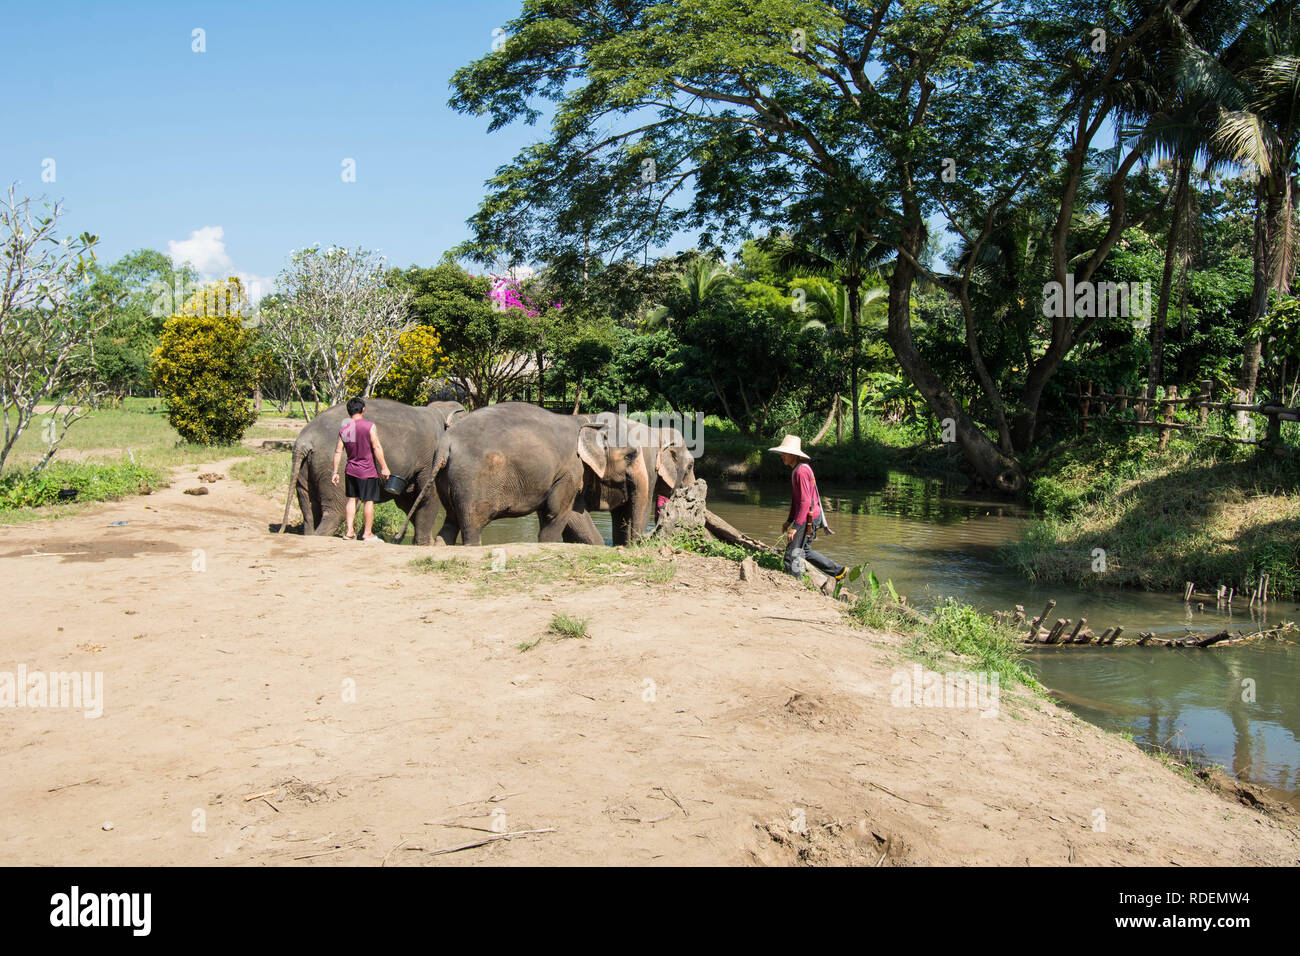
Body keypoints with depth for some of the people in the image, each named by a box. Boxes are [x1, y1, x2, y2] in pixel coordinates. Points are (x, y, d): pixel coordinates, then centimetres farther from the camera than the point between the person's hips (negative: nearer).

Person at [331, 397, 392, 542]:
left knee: (352, 499, 14)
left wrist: (335, 472, 10)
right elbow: (376, 447, -14)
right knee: (369, 501, 3)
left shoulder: (343, 429, 3)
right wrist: (384, 467, -8)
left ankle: (349, 531, 13)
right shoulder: (369, 426, -11)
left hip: (351, 470, 5)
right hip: (368, 471, -5)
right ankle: (367, 534, 6)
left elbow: (338, 451, 5)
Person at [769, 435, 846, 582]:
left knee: (792, 554, -8)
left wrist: (795, 527, -26)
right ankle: (838, 571, 31)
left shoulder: (801, 471, -21)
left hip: (808, 518, -11)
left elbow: (805, 502, -26)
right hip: (808, 518, 11)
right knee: (804, 551, 23)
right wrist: (789, 520, 20)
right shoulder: (797, 469, 12)